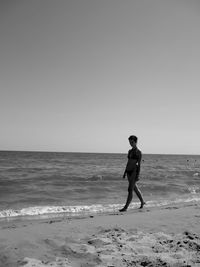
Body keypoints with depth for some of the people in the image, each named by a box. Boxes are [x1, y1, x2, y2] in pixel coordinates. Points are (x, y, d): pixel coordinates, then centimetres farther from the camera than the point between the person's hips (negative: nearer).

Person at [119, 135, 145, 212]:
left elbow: (139, 164, -12)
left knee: (130, 190, -9)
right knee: (135, 188, 18)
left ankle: (125, 207, -7)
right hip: (129, 171, 8)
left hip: (134, 171, -8)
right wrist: (125, 172, 16)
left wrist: (138, 175, -16)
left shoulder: (138, 152, -9)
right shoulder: (130, 151, 13)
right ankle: (142, 202, 36)